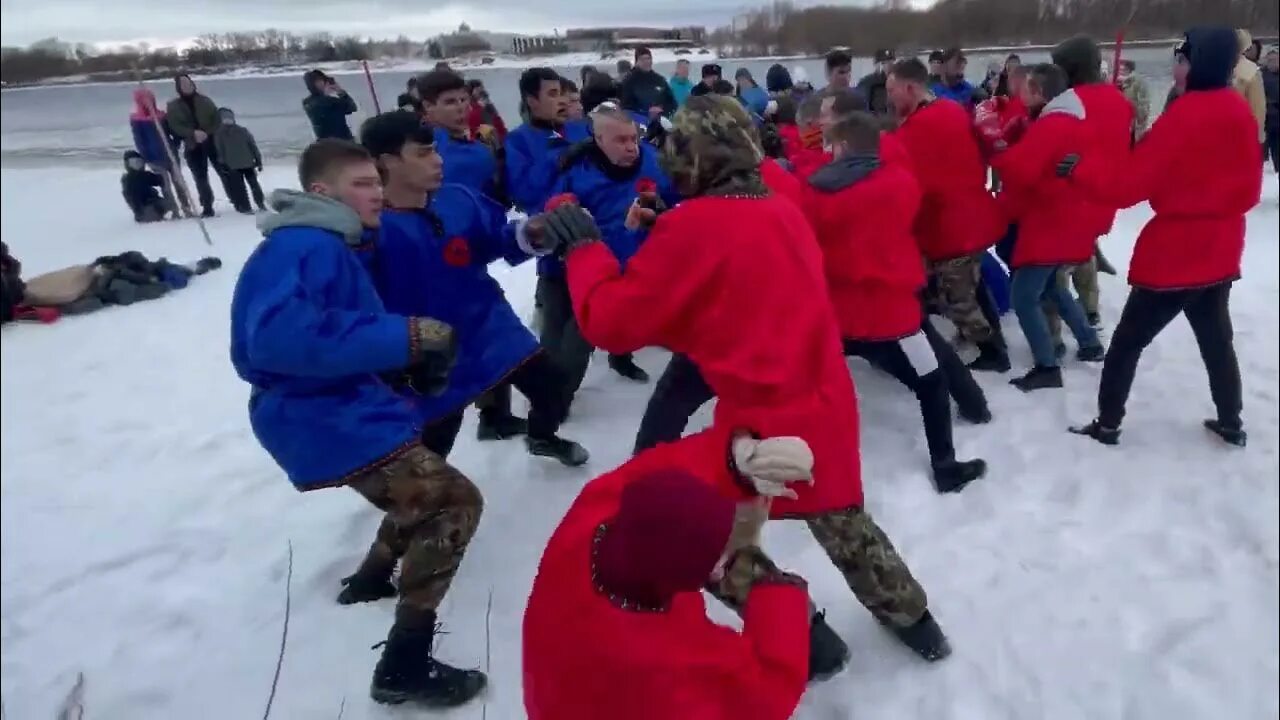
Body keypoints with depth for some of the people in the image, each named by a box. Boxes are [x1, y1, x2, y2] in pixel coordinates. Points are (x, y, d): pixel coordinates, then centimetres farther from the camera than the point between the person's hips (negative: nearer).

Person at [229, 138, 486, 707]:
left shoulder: (333, 247, 16)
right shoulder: (302, 247, -18)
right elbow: (280, 334, -35)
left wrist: (412, 364, 1)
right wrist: (404, 336, -33)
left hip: (340, 410, 11)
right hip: (323, 421, -11)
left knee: (424, 485, 28)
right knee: (455, 502, -15)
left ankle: (370, 579, 45)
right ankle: (403, 666, -10)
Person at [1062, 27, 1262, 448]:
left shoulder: (1184, 114, -19)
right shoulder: (1240, 112, 5)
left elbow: (1128, 183, -19)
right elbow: (1249, 188, 12)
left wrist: (1080, 168, -7)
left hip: (1174, 252, -8)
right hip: (1220, 249, 8)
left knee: (1126, 342, 3)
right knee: (1216, 339, 21)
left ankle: (1107, 426, 10)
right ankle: (1231, 424, 32)